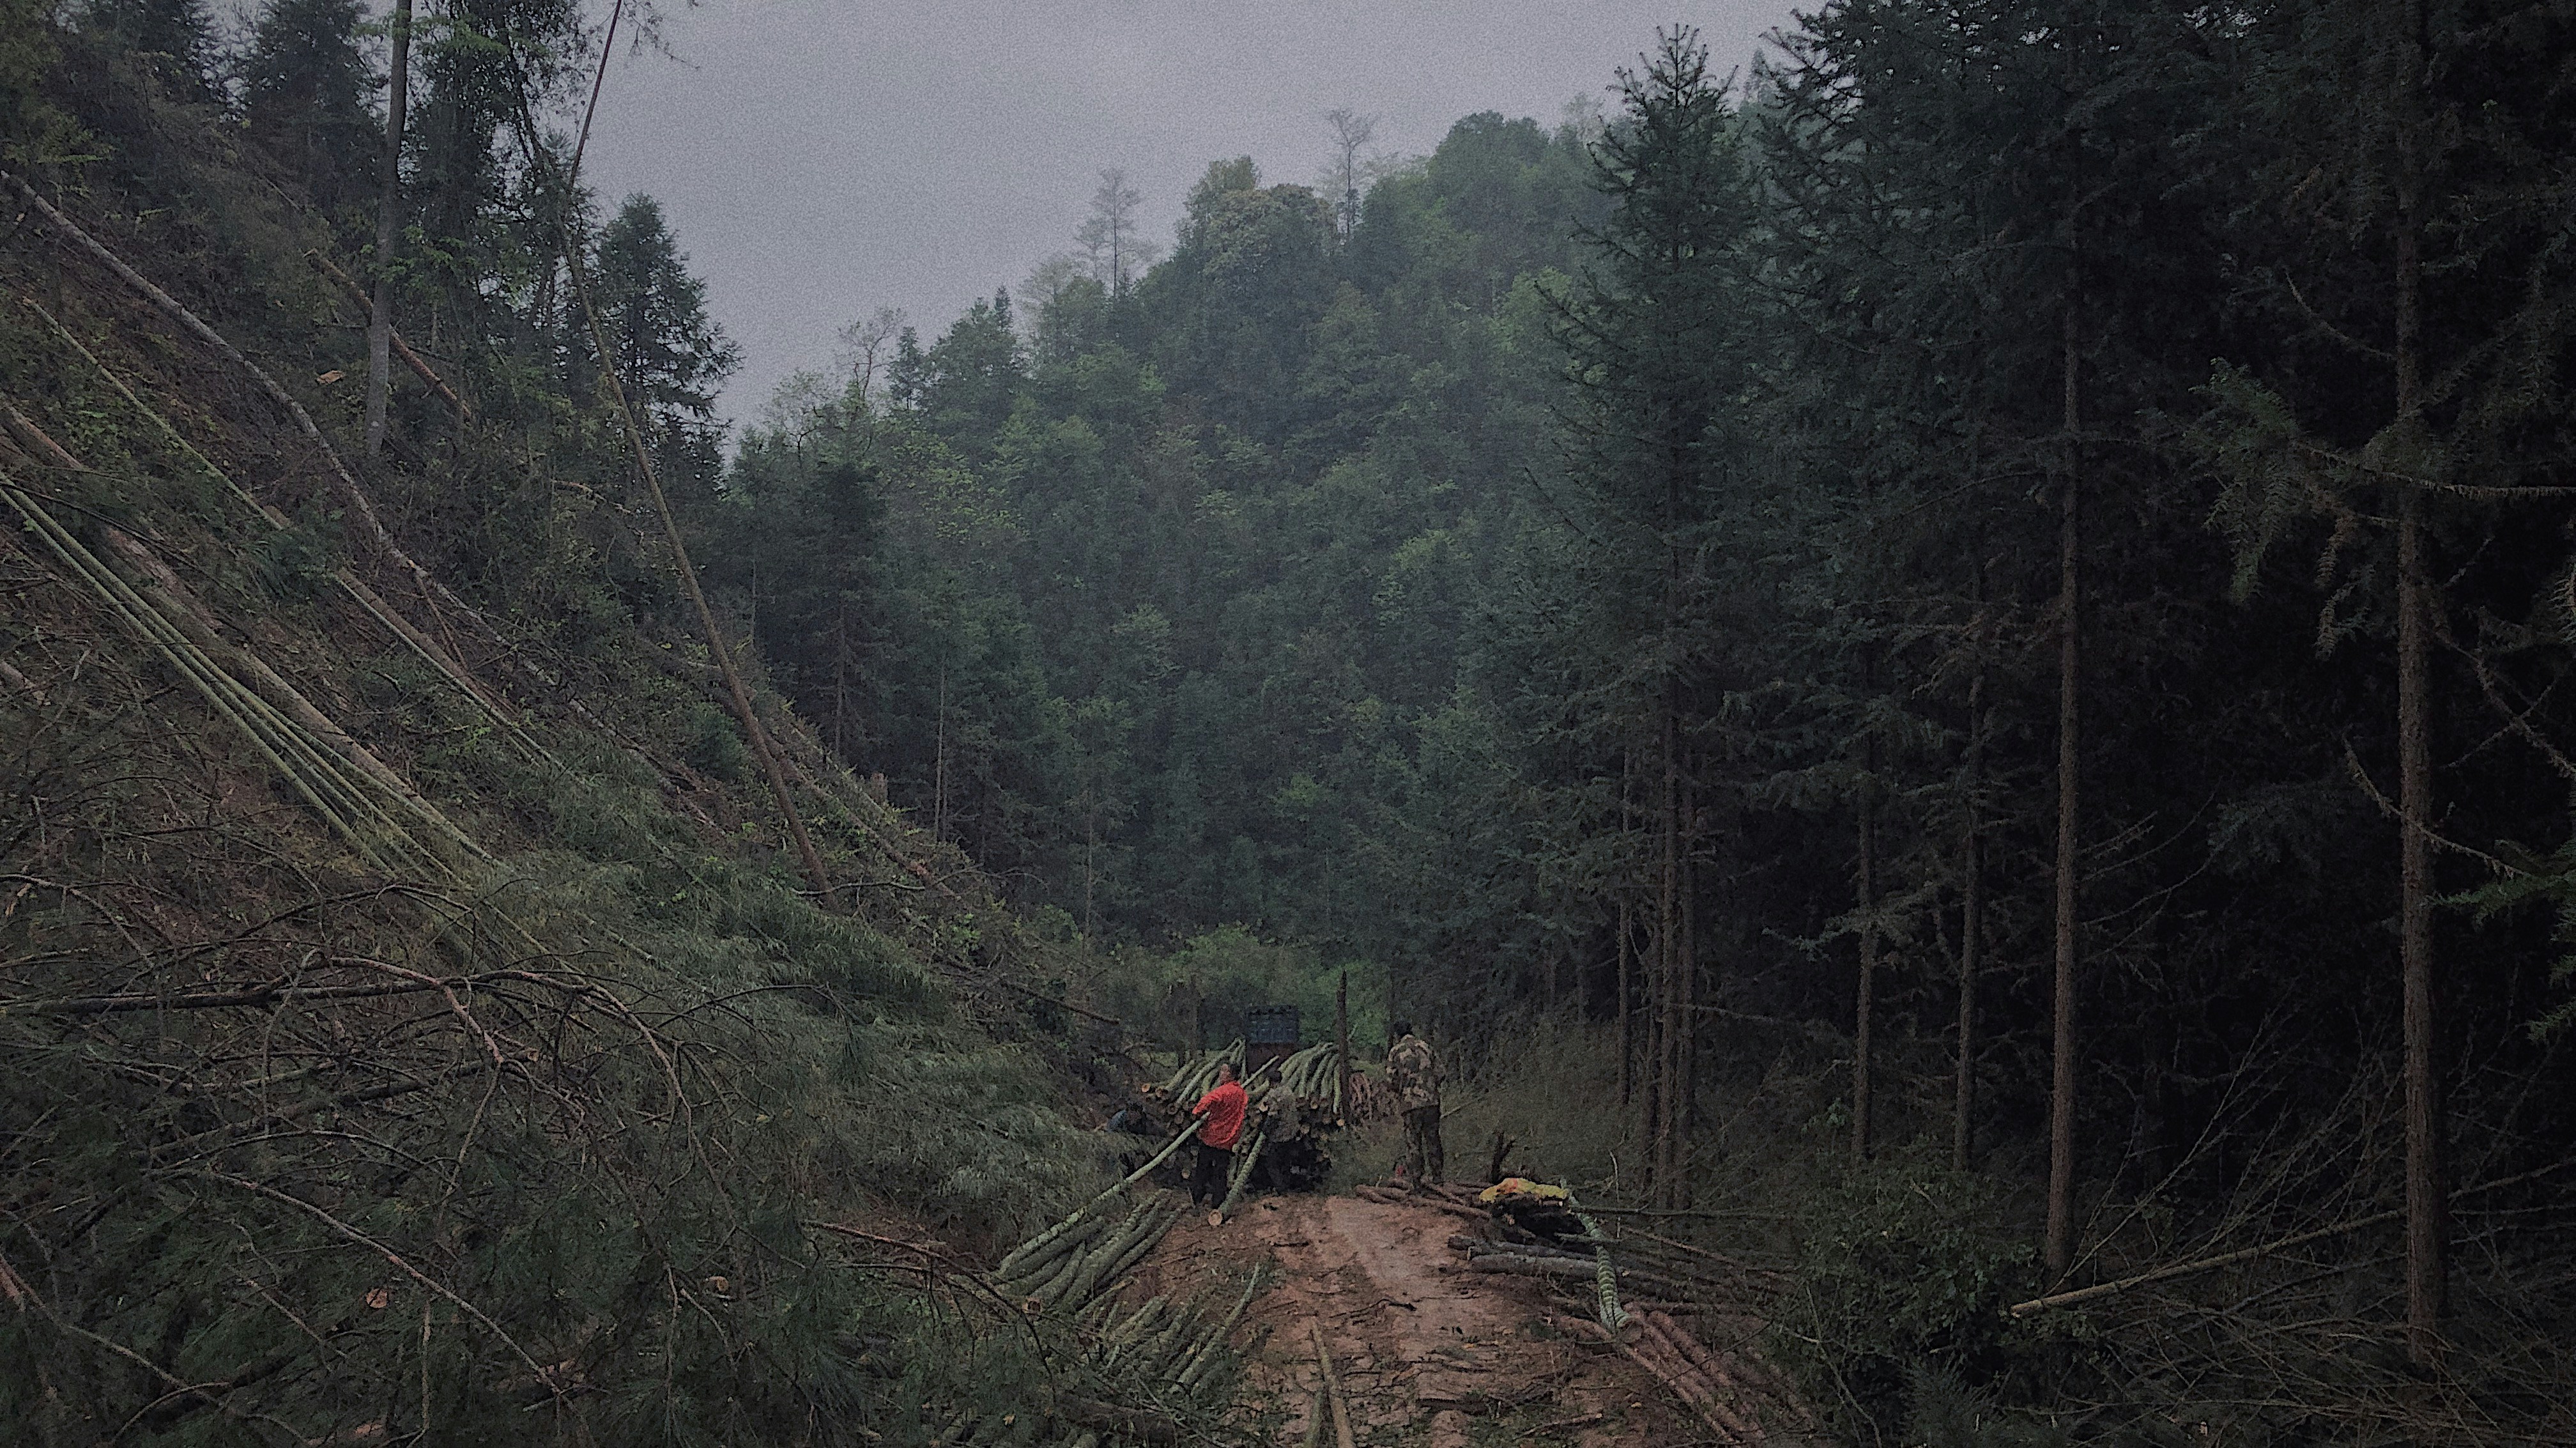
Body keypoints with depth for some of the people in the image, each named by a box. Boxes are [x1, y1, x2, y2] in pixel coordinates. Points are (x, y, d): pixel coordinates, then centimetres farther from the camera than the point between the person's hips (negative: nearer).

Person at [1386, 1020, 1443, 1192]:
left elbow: (1392, 1082, 0)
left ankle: (1415, 1181, 1)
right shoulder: (1426, 1046, 9)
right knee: (1432, 1139, 13)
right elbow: (1439, 1072, 8)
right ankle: (1437, 1175, 17)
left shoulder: (1396, 1051, 2)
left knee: (1413, 1142, 2)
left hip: (1409, 1102, -2)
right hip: (1431, 1100, 2)